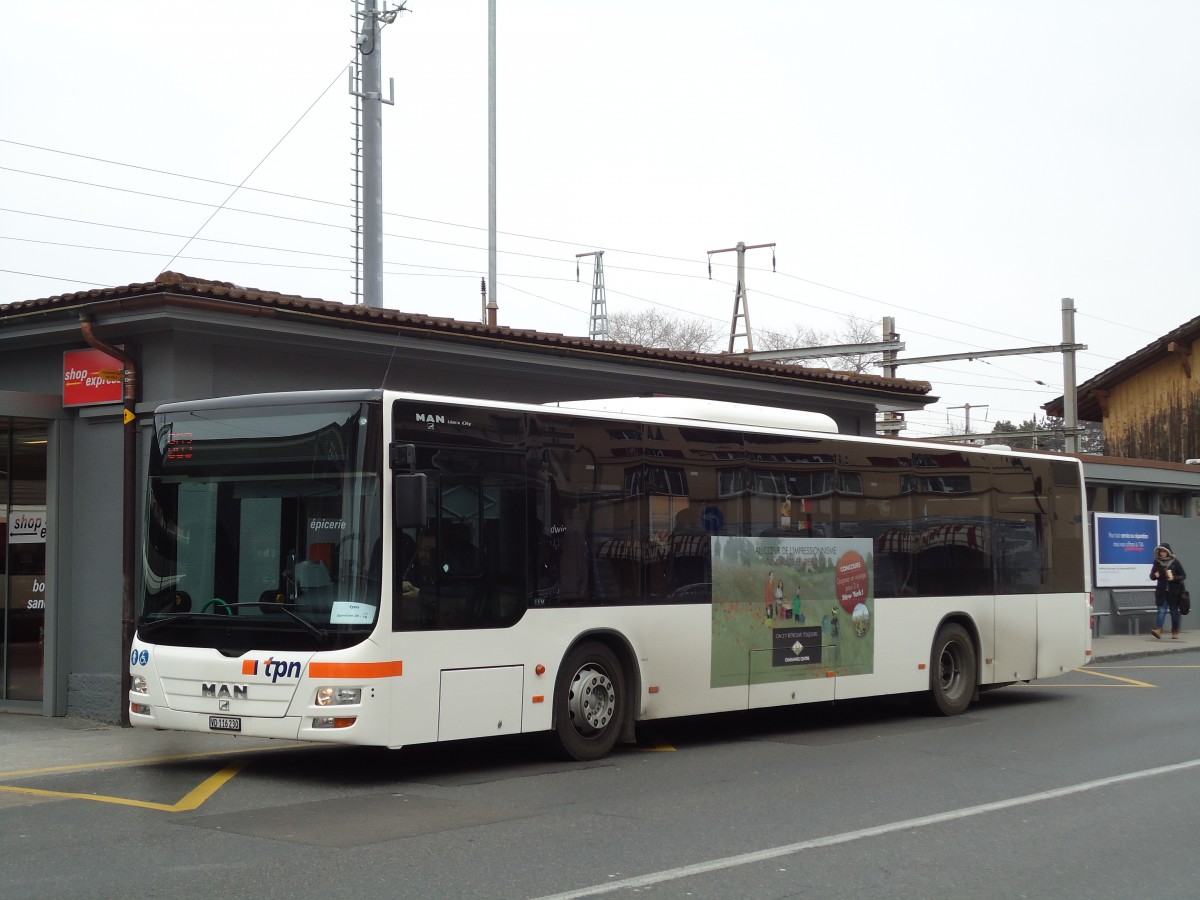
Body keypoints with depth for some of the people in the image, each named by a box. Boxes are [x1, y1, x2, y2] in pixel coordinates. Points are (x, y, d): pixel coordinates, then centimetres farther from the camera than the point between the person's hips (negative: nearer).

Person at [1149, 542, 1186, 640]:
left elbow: (1183, 575, 1)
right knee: (1162, 610, -10)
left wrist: (1174, 578, -17)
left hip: (1174, 591, -1)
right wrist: (1155, 575, -13)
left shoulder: (1175, 562, -1)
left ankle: (1175, 632, 15)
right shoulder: (1157, 563, 5)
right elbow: (1152, 576, 10)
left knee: (1174, 611, 6)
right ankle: (1158, 630, -23)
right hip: (1162, 591, 1)